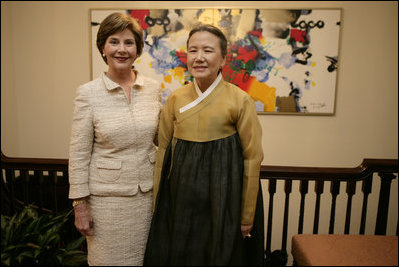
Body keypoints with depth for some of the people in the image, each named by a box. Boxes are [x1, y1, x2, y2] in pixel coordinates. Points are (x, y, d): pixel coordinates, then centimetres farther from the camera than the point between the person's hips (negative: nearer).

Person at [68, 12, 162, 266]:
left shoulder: (153, 88, 0)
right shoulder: (88, 92, -8)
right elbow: (79, 153, -6)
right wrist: (80, 205, -5)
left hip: (148, 194, 3)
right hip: (108, 197, -2)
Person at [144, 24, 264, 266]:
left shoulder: (240, 100, -10)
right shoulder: (176, 98, 1)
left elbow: (252, 158, -8)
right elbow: (163, 150, 5)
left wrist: (247, 217, -6)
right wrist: (159, 203, 5)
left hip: (223, 197, -3)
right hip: (181, 194, 3)